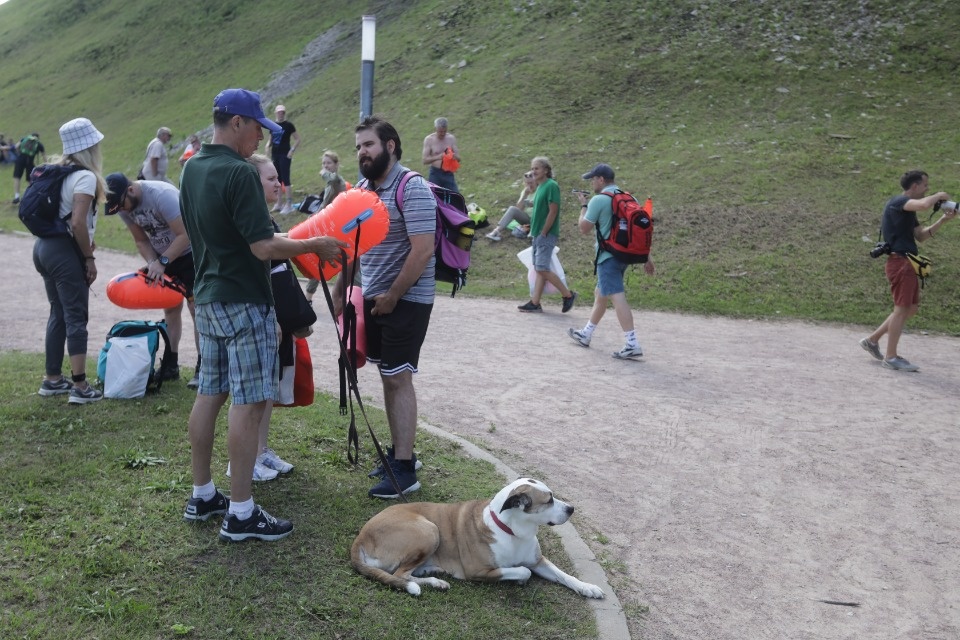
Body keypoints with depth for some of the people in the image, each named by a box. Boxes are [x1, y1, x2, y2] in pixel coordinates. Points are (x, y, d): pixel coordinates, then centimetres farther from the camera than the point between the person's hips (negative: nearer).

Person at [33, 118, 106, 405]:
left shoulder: (57, 171, 12)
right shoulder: (85, 177, -14)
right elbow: (77, 223, -21)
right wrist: (89, 257, -11)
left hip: (44, 246, 8)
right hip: (65, 252, -8)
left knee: (58, 314, 16)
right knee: (76, 317, -4)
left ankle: (52, 380, 23)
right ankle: (80, 387, -3)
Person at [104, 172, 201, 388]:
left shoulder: (162, 195, -30)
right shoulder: (123, 206, -7)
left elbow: (185, 235, -29)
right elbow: (141, 240, 1)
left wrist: (162, 262, -29)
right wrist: (153, 263, -17)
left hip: (190, 252, -7)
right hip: (165, 256, 7)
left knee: (196, 308, -9)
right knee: (171, 308, 10)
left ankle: (202, 367, -6)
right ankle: (171, 364, 18)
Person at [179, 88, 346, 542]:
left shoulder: (191, 168, 10)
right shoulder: (239, 173, -18)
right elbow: (263, 247, -23)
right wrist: (315, 245, -10)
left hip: (207, 298, 9)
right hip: (243, 303, -9)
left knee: (210, 394, 14)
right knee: (248, 403, -4)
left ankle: (201, 496, 24)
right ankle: (241, 513, 1)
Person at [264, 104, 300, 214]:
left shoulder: (288, 125, -6)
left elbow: (297, 139, -6)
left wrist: (292, 150, -15)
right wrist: (268, 145, 1)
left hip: (285, 155, -6)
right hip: (274, 155, 6)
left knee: (285, 180, -10)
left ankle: (289, 205, -7)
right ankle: (278, 204, 21)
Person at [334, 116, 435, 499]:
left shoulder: (412, 188, -15)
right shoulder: (362, 188, 9)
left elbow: (422, 251, -21)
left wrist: (392, 297, -17)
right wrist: (339, 291, 13)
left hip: (406, 300, -7)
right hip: (373, 298, 7)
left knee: (398, 379, -6)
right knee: (388, 378, 12)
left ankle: (404, 470, 1)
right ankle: (399, 451, 23)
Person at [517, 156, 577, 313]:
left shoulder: (551, 186, -12)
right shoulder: (540, 187, 15)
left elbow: (553, 212, -17)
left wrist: (543, 233, -15)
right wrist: (535, 230, 14)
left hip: (546, 235, -9)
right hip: (538, 234, 9)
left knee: (542, 269, -11)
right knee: (539, 269, 8)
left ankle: (568, 295, 0)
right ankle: (535, 303, 10)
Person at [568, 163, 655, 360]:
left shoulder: (598, 200, -11)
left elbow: (584, 228, -8)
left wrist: (583, 206, 7)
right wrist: (646, 257, 14)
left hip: (608, 255, -9)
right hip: (626, 253, 9)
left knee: (616, 296, -14)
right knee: (600, 294, 21)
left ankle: (632, 344, -23)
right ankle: (585, 335, 34)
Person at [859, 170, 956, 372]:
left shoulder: (908, 210, 21)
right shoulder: (898, 202, -10)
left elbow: (921, 236, 19)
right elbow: (923, 205, -30)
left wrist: (943, 220, 9)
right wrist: (938, 196, -10)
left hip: (907, 263, 10)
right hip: (899, 262, -10)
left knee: (911, 309, 14)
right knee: (902, 308, -5)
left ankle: (872, 340, 20)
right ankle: (891, 357, 2)